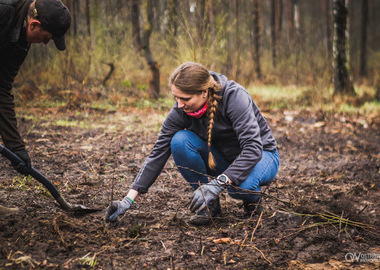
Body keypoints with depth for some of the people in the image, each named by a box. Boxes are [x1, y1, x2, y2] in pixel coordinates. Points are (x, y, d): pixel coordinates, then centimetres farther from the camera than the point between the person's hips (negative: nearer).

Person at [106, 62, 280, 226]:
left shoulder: (234, 96, -30)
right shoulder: (181, 110, -16)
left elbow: (253, 148, -35)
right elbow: (159, 153, -14)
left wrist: (218, 183, -45)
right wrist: (129, 199, -21)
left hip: (261, 155, -4)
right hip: (222, 158, 4)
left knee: (240, 185, -39)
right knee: (180, 140, -24)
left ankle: (252, 197, 0)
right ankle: (209, 205, -8)